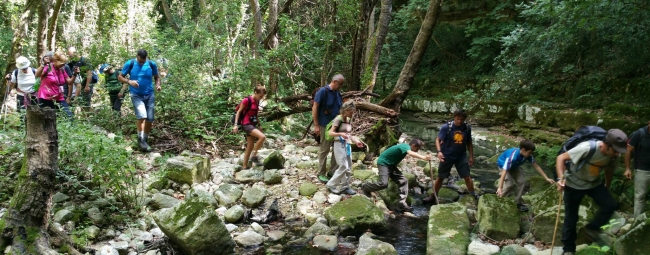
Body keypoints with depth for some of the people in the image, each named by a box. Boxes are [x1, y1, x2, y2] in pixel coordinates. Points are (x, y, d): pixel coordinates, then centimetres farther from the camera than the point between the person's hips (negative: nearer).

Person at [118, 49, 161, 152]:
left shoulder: (152, 64, -1)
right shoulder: (130, 64, -6)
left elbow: (156, 77, 13)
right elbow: (120, 77, 1)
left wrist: (158, 85, -8)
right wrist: (129, 81, -19)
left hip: (149, 95, 3)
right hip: (136, 96, -3)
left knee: (150, 119, 3)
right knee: (142, 116, -20)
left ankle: (145, 140, 20)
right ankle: (141, 140, -7)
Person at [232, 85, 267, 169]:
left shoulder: (257, 102, 10)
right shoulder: (247, 100, -12)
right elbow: (238, 112, -10)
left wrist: (259, 125, 18)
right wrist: (236, 124, -16)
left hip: (253, 125, 8)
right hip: (246, 124, -8)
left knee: (250, 147, 8)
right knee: (262, 137, -25)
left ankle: (244, 166, 15)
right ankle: (254, 156, -12)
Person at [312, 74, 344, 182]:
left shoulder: (337, 93, 7)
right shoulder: (323, 91, -12)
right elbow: (315, 108, -13)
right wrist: (316, 125, -15)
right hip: (325, 125, -7)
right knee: (324, 150, 2)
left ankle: (333, 171, 23)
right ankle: (321, 173, 13)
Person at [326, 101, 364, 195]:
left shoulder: (349, 120, 12)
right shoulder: (338, 119, -11)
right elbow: (330, 133, -15)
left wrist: (356, 141, 6)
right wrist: (340, 134, -30)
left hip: (347, 145, 8)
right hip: (339, 144, -8)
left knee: (348, 167, 8)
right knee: (343, 167, -11)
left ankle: (345, 187, 17)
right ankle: (331, 185, 1)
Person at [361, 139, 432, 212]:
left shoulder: (405, 147, 6)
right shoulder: (405, 146, -24)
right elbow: (411, 153, -47)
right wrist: (424, 157, -58)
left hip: (391, 165, 10)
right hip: (383, 163, -10)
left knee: (403, 181, -2)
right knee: (383, 183, -22)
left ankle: (401, 204, -5)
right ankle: (365, 187, 6)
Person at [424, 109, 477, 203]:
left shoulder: (467, 128, -5)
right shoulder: (446, 127, -16)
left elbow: (469, 143, 7)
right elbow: (438, 140, -13)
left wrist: (471, 156, 6)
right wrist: (439, 151, -29)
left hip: (461, 156, 2)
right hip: (447, 156, -2)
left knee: (467, 177, 2)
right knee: (440, 177, 7)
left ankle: (473, 195, 20)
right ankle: (433, 197, 20)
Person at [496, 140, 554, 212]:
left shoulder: (527, 155, -23)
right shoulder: (512, 156, -43)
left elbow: (536, 166, -11)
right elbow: (504, 172, -45)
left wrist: (546, 178, -11)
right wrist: (500, 188, -49)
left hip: (514, 166, 6)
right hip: (503, 165, -6)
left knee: (522, 181, -8)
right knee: (510, 184, -20)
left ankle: (518, 202, 7)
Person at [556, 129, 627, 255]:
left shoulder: (614, 155, -15)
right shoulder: (586, 148, -35)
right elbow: (561, 158, -31)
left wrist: (607, 186, 20)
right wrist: (561, 178, -43)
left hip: (595, 183, 5)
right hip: (574, 184, -5)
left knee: (610, 205, -14)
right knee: (571, 217, 2)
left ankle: (592, 228, 10)